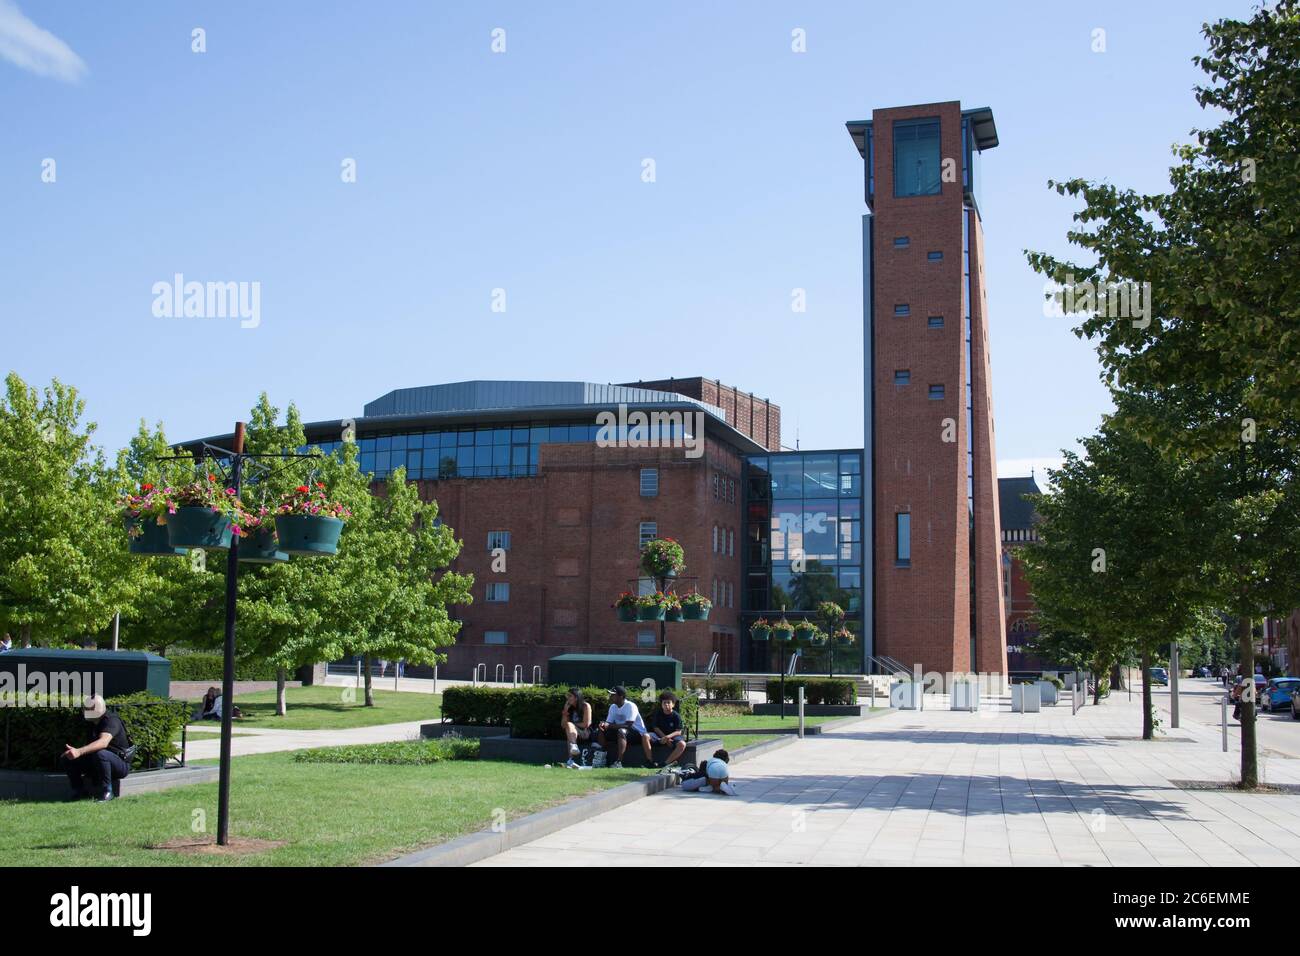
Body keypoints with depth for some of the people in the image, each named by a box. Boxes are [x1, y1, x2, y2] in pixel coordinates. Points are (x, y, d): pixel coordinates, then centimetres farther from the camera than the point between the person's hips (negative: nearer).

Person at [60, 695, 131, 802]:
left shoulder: (111, 720, -20)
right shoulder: (93, 724, 10)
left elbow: (103, 742, -41)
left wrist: (79, 751, -52)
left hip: (120, 764, -8)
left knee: (100, 753, -40)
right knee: (67, 756, -3)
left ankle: (106, 791, -24)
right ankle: (79, 790, 9)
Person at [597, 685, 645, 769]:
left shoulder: (630, 706, -20)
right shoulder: (613, 707, 4)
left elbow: (628, 725, -29)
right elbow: (609, 723, 4)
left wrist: (609, 726, -32)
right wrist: (604, 724, -21)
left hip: (638, 732, -8)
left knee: (621, 731, -37)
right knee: (602, 731, -7)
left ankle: (618, 762, -41)